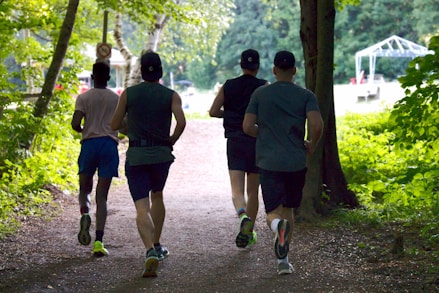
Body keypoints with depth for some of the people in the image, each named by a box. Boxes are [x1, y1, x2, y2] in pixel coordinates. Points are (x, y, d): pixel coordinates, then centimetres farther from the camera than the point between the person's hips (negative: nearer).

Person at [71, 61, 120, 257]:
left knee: (85, 189, 17)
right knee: (102, 196, 0)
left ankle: (84, 213, -19)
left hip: (89, 144, 0)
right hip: (109, 145, 1)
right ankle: (98, 241, -11)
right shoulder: (116, 99, 6)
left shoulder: (83, 98, 2)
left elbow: (75, 124, -7)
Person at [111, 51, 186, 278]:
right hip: (161, 154, 2)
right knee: (157, 197, 26)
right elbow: (181, 122, -16)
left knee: (142, 207, -7)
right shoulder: (171, 95, -1)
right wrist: (172, 140, 2)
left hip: (136, 156, -1)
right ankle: (156, 245, 32)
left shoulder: (128, 94, 0)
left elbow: (115, 125, 3)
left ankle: (151, 252, -26)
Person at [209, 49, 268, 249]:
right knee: (253, 191, 12)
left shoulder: (228, 86, 4)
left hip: (235, 142, 1)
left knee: (237, 190, -5)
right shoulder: (264, 87, -3)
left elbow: (213, 111, 3)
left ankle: (243, 216, -36)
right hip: (257, 142, 0)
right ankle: (249, 233, 17)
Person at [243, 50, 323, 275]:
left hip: (268, 162, -1)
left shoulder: (260, 94, 2)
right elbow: (317, 125, -15)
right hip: (296, 162, 1)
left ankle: (277, 225, -38)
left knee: (273, 212, 0)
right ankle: (283, 261, 18)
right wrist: (311, 146, 4)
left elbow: (247, 127, -1)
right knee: (288, 209, 18)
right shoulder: (305, 96, -1)